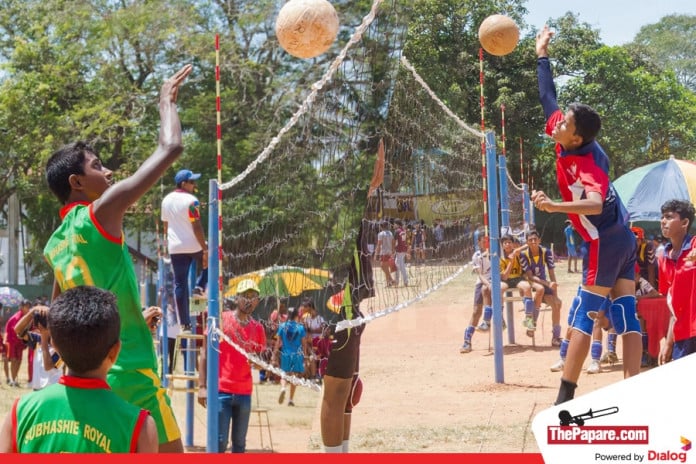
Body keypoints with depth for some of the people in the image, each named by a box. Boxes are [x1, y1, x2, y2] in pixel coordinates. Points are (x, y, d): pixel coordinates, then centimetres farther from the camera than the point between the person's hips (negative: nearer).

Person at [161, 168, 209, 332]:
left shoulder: (166, 200, 8)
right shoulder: (191, 201, -14)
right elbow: (197, 227, -17)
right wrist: (205, 249, -16)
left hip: (175, 248, 6)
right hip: (194, 246, -6)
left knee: (180, 285, 7)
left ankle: (184, 323, 5)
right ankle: (200, 286, 5)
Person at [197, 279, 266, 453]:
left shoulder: (258, 328, 8)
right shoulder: (220, 319, -4)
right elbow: (205, 352, -3)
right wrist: (202, 386, -9)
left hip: (244, 393, 4)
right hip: (220, 391, -4)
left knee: (239, 443, 10)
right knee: (220, 441, -6)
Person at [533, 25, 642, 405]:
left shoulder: (585, 164, -24)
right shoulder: (563, 138, -1)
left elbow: (596, 204, -42)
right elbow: (547, 98, 14)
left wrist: (553, 206, -55)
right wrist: (542, 54, 21)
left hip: (605, 244, -9)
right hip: (621, 239, 9)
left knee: (582, 317, -6)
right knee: (625, 314, 3)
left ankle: (565, 398, -5)